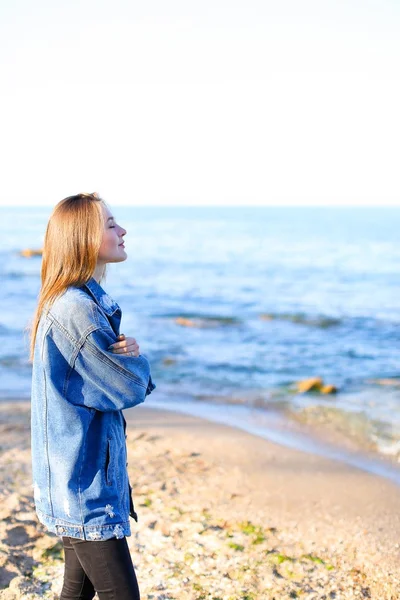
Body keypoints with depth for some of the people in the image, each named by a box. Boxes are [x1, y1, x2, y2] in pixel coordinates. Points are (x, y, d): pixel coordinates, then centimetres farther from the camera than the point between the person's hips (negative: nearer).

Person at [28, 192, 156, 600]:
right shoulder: (76, 309, -21)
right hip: (83, 485, -10)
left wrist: (127, 355, -9)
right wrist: (135, 359, 2)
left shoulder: (87, 301, 11)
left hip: (75, 482, 10)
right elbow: (130, 389, -17)